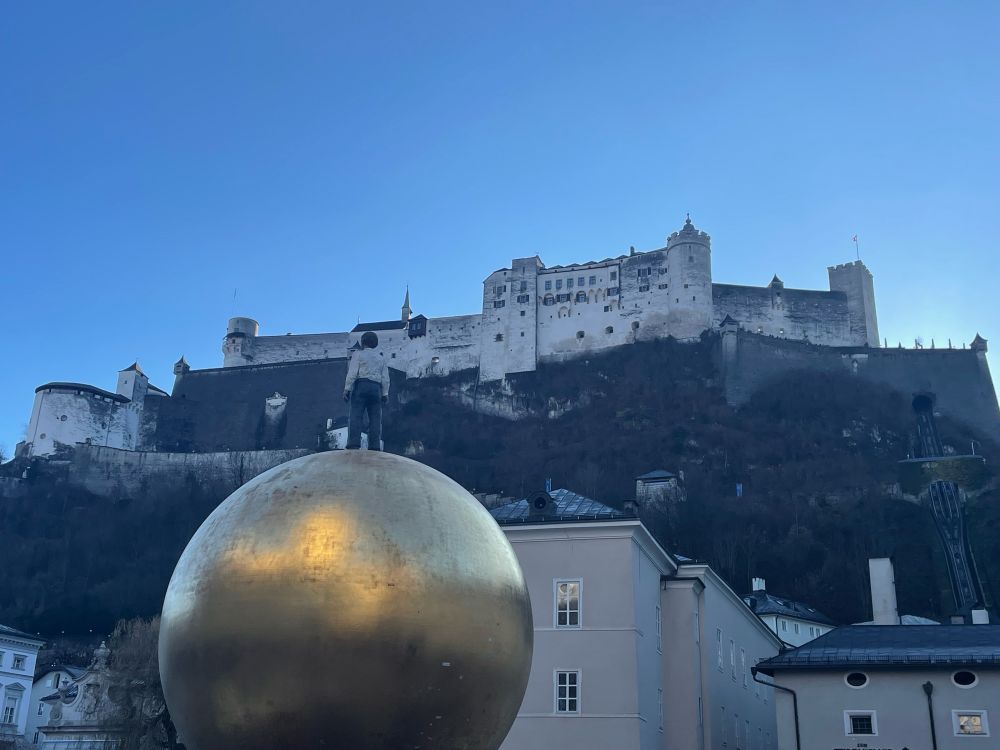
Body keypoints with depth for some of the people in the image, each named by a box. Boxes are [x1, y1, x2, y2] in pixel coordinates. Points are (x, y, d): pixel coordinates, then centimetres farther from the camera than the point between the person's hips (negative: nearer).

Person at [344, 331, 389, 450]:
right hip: (376, 388, 4)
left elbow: (352, 373, -5)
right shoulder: (381, 358, 21)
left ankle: (353, 444, -23)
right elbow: (385, 378, 13)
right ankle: (374, 446, -8)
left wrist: (347, 389, -7)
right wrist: (385, 394, 11)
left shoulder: (358, 354, 6)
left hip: (361, 386, -4)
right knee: (375, 418, 0)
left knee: (355, 416, -10)